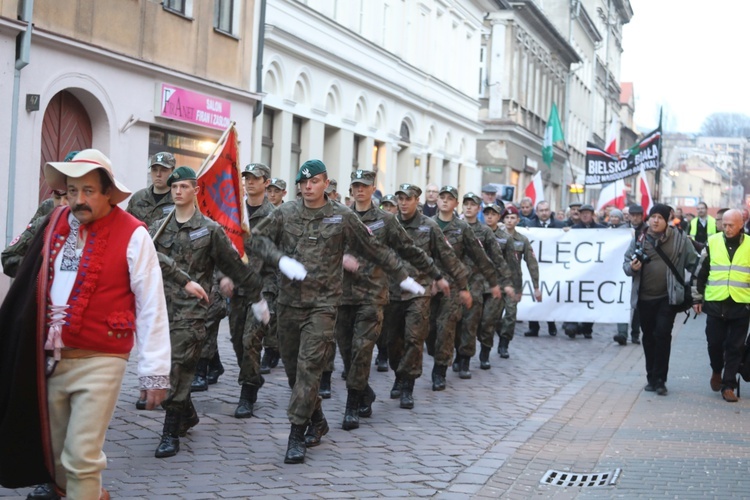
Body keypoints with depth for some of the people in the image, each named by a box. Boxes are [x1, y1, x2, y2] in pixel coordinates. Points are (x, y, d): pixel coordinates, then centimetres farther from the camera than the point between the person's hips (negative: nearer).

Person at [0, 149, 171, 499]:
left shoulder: (132, 235, -10)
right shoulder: (54, 224, 6)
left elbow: (151, 306, -10)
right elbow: (33, 284, 17)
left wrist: (154, 372, -11)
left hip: (99, 362, -6)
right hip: (50, 360, 6)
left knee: (81, 460, -6)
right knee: (54, 454, 16)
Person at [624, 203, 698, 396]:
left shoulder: (679, 239, -1)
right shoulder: (639, 239, 3)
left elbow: (693, 264, 2)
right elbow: (626, 262, 9)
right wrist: (631, 267, -14)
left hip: (667, 297, -3)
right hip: (644, 297, 3)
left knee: (662, 335, -11)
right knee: (649, 337, 10)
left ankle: (659, 379, -2)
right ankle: (651, 378, 21)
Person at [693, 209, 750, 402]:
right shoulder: (713, 242, 1)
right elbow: (701, 272, 7)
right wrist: (697, 298, 6)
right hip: (715, 304, 1)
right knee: (714, 343, 6)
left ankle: (728, 385, 11)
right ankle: (716, 371, 33)